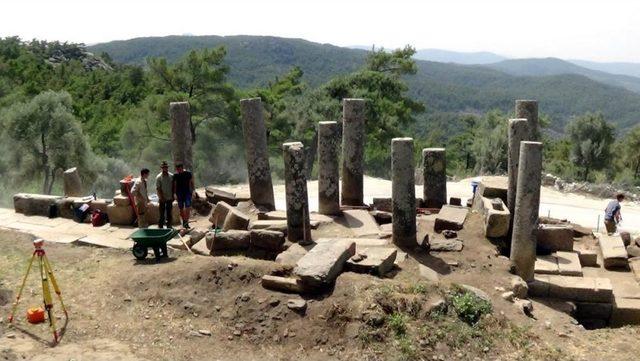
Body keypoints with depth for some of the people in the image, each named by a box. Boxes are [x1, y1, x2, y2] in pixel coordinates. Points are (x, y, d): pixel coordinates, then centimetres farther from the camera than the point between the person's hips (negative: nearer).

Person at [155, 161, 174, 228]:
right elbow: (158, 189, -8)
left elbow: (173, 187, 7)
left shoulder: (171, 176, 2)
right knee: (162, 213, 1)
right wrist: (162, 197, -12)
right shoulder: (158, 177, -8)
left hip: (169, 198, 3)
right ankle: (160, 226, 10)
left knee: (169, 213, 11)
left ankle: (169, 226, 20)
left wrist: (173, 196, 3)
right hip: (162, 199, -3)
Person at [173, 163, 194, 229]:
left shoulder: (188, 174, -1)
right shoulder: (175, 175, 2)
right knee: (181, 209, 7)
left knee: (188, 207, -15)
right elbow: (174, 185, 6)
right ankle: (184, 221, 22)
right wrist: (175, 194, -1)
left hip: (187, 192, -2)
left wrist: (193, 191, 1)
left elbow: (191, 183, 6)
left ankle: (186, 222, -17)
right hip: (179, 194, 2)